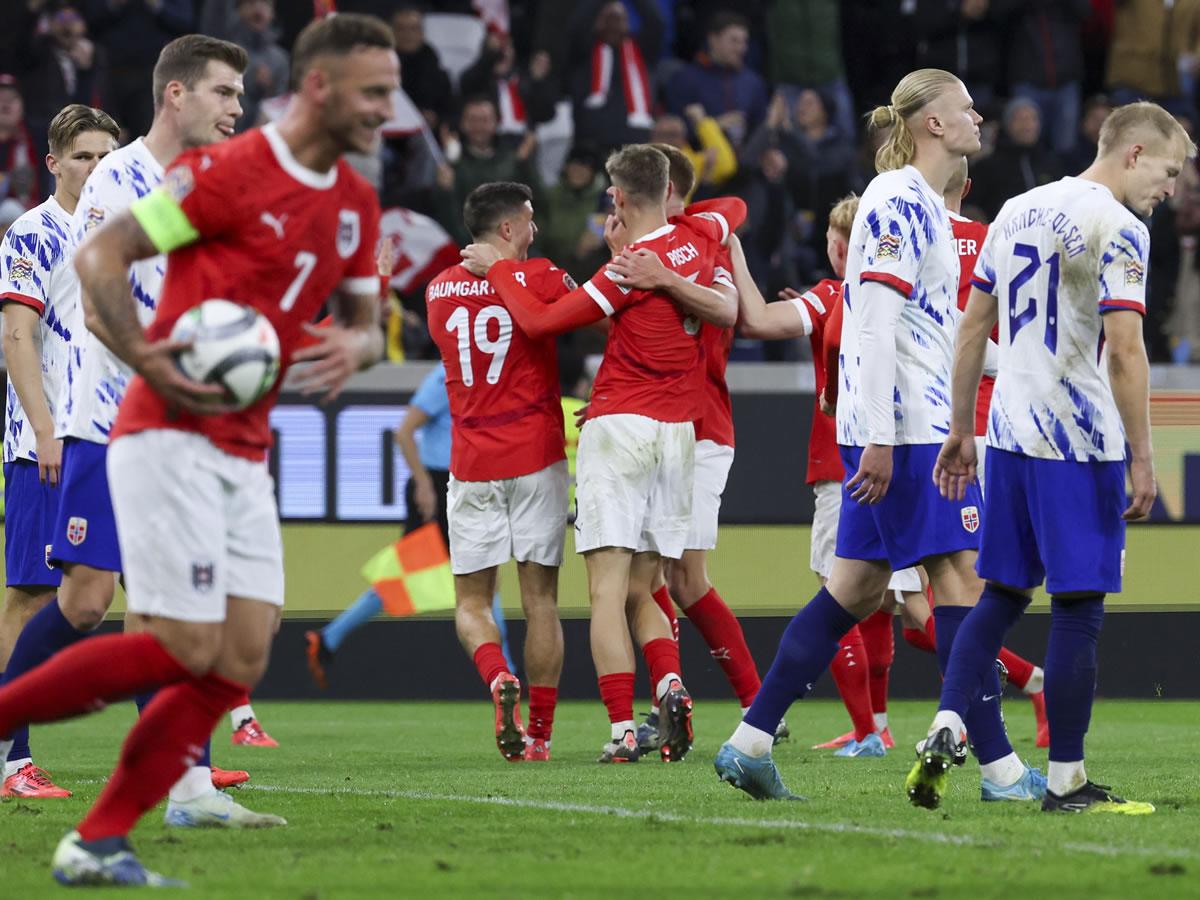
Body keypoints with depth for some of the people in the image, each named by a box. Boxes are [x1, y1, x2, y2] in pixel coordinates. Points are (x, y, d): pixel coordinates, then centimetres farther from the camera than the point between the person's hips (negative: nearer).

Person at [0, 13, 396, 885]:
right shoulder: (229, 171, -12)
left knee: (239, 662, -2)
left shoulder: (356, 203, 12)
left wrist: (355, 345, -4)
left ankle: (98, 843, 2)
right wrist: (148, 361, -23)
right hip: (170, 441, -8)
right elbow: (99, 255, -11)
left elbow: (366, 320, 21)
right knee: (186, 647, -14)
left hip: (244, 455, 8)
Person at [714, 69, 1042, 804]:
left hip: (919, 424, 10)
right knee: (961, 577, -8)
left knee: (858, 588, 8)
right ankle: (1000, 769, -7)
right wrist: (879, 438, -23)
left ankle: (750, 744, 9)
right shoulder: (898, 201, -13)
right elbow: (875, 324, -19)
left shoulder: (921, 204, 18)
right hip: (904, 427, -10)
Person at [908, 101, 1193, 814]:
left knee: (1002, 595, 14)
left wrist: (962, 429, 23)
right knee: (1079, 607, -1)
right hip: (1080, 446, -7)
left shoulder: (1017, 212, 14)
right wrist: (1142, 459, -15)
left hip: (1009, 435, 7)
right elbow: (1124, 351, -18)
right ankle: (1067, 782, 2)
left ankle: (945, 730, -2)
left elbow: (972, 328, 18)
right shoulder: (1117, 227, -11)